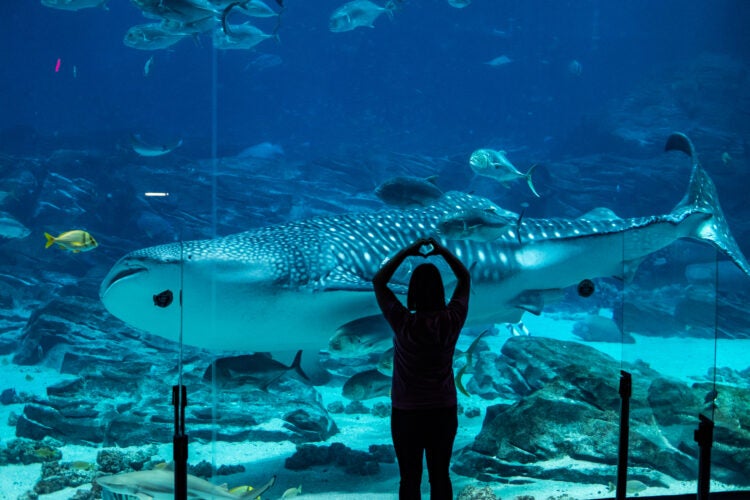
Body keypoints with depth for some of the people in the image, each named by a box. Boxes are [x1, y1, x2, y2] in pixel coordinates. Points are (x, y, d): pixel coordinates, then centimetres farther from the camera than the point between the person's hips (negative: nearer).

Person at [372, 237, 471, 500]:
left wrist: (406, 252, -6)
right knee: (441, 475, 14)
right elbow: (465, 278, 4)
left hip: (407, 413, -2)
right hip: (444, 411, 2)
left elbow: (378, 282, -6)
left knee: (410, 478, 9)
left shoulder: (403, 323, -19)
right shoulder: (452, 321, -13)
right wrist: (442, 250, 2)